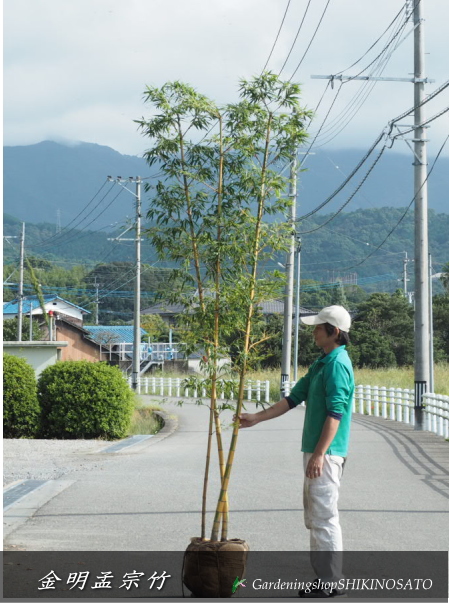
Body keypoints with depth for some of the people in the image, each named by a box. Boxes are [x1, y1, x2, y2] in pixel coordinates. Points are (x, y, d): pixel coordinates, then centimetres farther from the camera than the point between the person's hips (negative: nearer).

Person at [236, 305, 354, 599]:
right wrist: (256, 418, 17)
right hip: (315, 450, 11)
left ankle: (331, 582, -1)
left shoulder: (338, 365, -15)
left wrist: (319, 454, -25)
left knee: (324, 517, -6)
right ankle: (325, 577, 20)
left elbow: (335, 413, -22)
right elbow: (294, 398, 20)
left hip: (327, 453, -11)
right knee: (314, 517, 14)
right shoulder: (321, 364, 17)